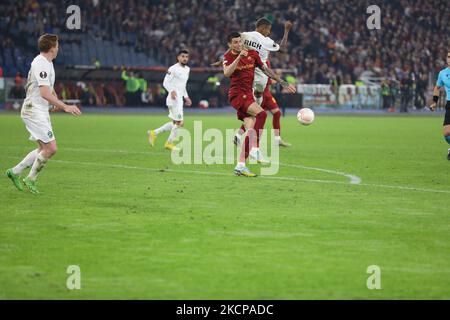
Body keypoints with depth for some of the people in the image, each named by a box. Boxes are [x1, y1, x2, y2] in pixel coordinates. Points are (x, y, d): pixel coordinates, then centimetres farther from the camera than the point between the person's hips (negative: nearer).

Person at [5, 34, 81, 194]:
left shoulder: (47, 63, 14)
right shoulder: (41, 64, -19)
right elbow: (45, 93, -27)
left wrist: (56, 102, 17)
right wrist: (65, 106, -28)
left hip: (40, 111, 10)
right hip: (34, 111, -10)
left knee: (43, 149, 13)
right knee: (50, 148, -12)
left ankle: (15, 172, 19)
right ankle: (30, 180, 0)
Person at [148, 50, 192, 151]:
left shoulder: (187, 69, 17)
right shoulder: (173, 69, -10)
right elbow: (165, 82, -14)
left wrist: (186, 97, 22)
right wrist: (172, 91, -30)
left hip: (180, 99, 9)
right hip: (174, 98, -9)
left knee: (175, 123, 12)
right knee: (180, 122, -7)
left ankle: (154, 133, 20)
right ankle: (169, 143, 6)